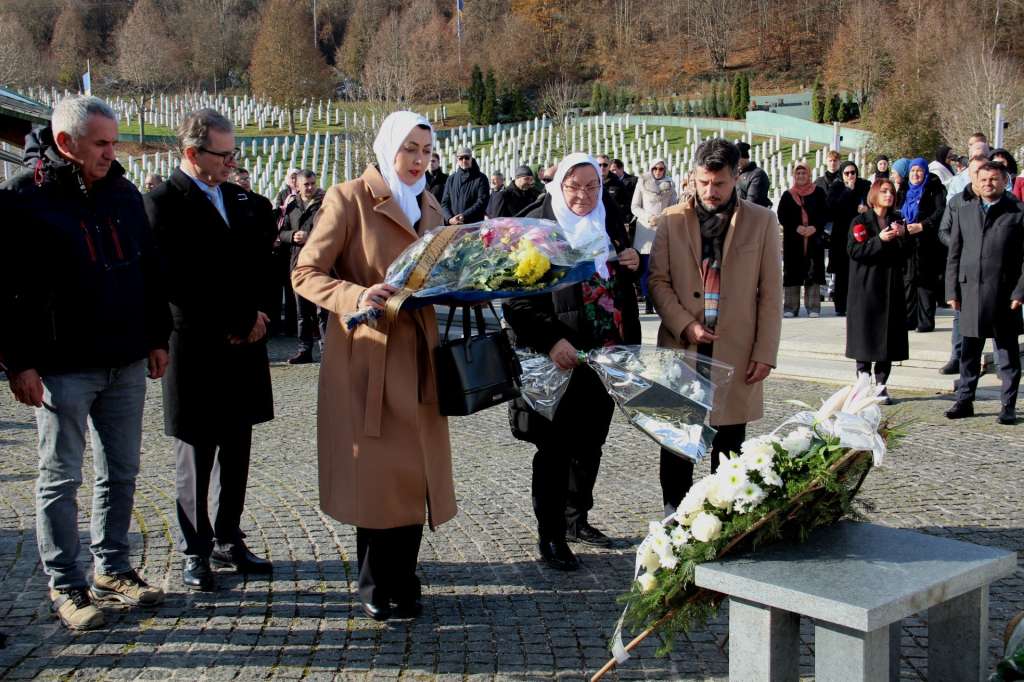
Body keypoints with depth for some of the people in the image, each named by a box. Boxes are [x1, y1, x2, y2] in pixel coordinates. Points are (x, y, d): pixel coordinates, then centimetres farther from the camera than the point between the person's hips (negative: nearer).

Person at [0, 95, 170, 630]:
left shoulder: (123, 193, 8)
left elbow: (148, 270, 16)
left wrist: (156, 338, 14)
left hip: (126, 364, 6)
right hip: (62, 366, -6)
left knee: (121, 472, 13)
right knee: (61, 477, 5)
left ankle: (112, 570, 27)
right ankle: (66, 586, 16)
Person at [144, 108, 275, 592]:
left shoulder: (239, 198, 12)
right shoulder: (165, 202, -9)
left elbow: (257, 261, 15)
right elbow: (178, 282, -15)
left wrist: (254, 318, -1)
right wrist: (234, 325, -12)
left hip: (243, 345, 6)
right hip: (198, 348, -6)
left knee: (236, 452, 11)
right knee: (196, 457, 5)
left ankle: (227, 539, 24)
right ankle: (194, 552, 17)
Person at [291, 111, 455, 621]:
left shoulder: (429, 206, 16)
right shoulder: (350, 199, -6)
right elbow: (306, 273, -10)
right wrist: (356, 297, -26)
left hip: (417, 355, 6)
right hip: (368, 355, -6)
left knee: (414, 469, 8)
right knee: (376, 470, -2)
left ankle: (403, 581, 21)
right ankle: (374, 584, 14)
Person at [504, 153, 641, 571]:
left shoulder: (609, 222, 10)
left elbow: (622, 286, 24)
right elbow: (517, 296, -12)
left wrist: (632, 265, 1)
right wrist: (550, 339, -22)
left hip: (605, 355, 6)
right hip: (560, 358, -6)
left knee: (590, 442, 16)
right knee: (556, 449, 0)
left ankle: (577, 519, 32)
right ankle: (550, 537, 11)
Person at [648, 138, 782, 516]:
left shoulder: (762, 221, 3)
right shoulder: (672, 220, 4)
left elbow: (771, 293, 2)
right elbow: (658, 280, 2)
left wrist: (766, 352, -4)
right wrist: (685, 326, -12)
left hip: (736, 349, 0)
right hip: (682, 345, 1)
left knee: (729, 440, 6)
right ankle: (674, 511, 18)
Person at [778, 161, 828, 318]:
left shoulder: (818, 192, 7)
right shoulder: (787, 195, 8)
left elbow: (825, 213, 3)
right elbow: (782, 216, 2)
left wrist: (815, 227, -12)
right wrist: (796, 228, -12)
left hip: (814, 238, 0)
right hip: (793, 239, 1)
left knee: (813, 271, -2)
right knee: (792, 271, -1)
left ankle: (813, 307, 2)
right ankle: (791, 307, 3)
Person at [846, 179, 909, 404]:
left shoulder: (897, 220, 12)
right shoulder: (861, 221, -2)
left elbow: (904, 256, 10)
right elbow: (854, 251, -11)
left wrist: (902, 236, -7)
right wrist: (879, 239, -19)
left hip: (891, 286, 4)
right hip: (866, 286, -4)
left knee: (889, 334, 2)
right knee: (865, 334, -2)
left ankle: (881, 383, 9)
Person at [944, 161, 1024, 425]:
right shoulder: (963, 211, 10)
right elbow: (954, 253, 10)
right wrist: (952, 290, 4)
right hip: (970, 290, 3)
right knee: (969, 351, 10)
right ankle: (964, 401, 19)